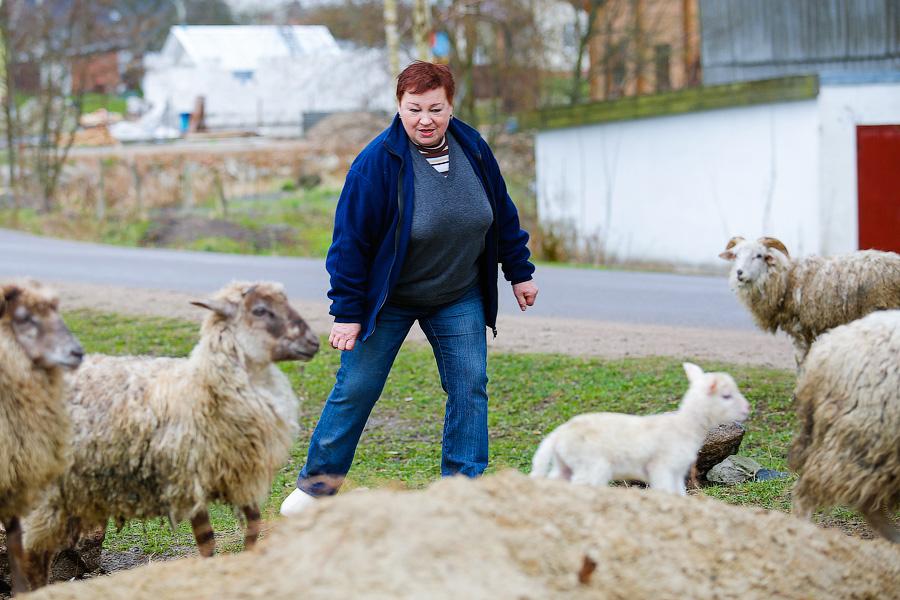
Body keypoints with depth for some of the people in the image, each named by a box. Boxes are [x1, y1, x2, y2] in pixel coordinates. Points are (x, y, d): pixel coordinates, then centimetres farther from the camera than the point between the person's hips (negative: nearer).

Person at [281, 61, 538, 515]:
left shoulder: (472, 149, -6)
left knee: (470, 389, -1)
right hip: (387, 299, -4)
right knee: (355, 389, 0)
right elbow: (351, 240, -17)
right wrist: (347, 313, -16)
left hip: (459, 298, 4)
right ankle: (318, 482, 15)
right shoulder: (378, 162, -21)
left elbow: (502, 213, 9)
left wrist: (518, 271, 13)